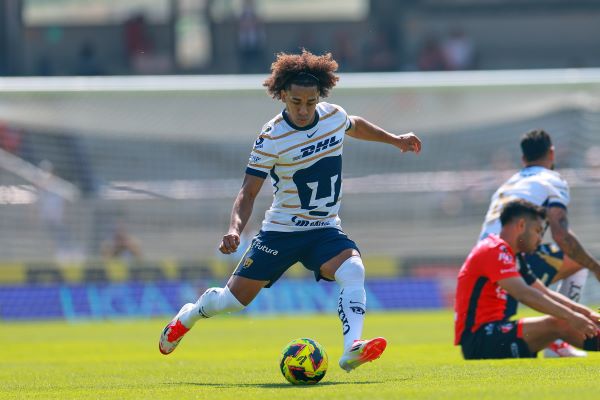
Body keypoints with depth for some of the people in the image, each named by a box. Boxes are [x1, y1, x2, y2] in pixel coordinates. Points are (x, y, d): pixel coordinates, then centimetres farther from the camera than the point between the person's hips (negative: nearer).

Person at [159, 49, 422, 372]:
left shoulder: (334, 116, -3)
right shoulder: (272, 138, -17)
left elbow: (354, 126, 24)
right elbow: (248, 192, -14)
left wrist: (394, 139, 33)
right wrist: (235, 229, -31)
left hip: (325, 230, 3)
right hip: (281, 232, -3)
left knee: (353, 271, -29)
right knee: (234, 299, 4)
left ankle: (352, 350, -42)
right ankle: (188, 316, 37)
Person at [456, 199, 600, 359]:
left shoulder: (511, 256, 19)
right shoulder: (494, 251, -13)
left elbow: (545, 293, 19)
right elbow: (524, 294, -25)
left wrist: (586, 312, 7)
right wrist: (571, 316, -28)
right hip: (478, 337, -11)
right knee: (557, 325, -23)